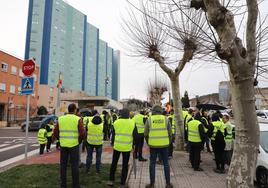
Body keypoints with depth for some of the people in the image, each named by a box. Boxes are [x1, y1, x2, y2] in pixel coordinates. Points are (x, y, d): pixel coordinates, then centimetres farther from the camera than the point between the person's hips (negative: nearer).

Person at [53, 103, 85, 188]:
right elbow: (82, 133, -14)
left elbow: (55, 133, 3)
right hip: (74, 145, -3)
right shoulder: (78, 119, -10)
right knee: (74, 165, 8)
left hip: (63, 145, 3)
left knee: (63, 165, 16)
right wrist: (79, 141, 3)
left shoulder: (60, 119, 1)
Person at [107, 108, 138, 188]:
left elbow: (113, 134, 2)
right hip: (127, 147, -1)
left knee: (114, 163, 18)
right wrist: (133, 143, 12)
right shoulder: (132, 123, -8)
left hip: (117, 146, 1)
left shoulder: (116, 122, -4)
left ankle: (111, 180, 24)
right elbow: (135, 135, -5)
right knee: (125, 165, 10)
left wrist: (112, 143, 17)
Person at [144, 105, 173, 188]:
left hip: (153, 145, -1)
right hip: (164, 145, 1)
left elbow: (145, 134, 0)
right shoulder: (165, 119, -2)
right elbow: (170, 133, 1)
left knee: (152, 164, 11)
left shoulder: (149, 119, -3)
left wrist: (148, 142, 15)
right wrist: (168, 142, 15)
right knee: (166, 163, 13)